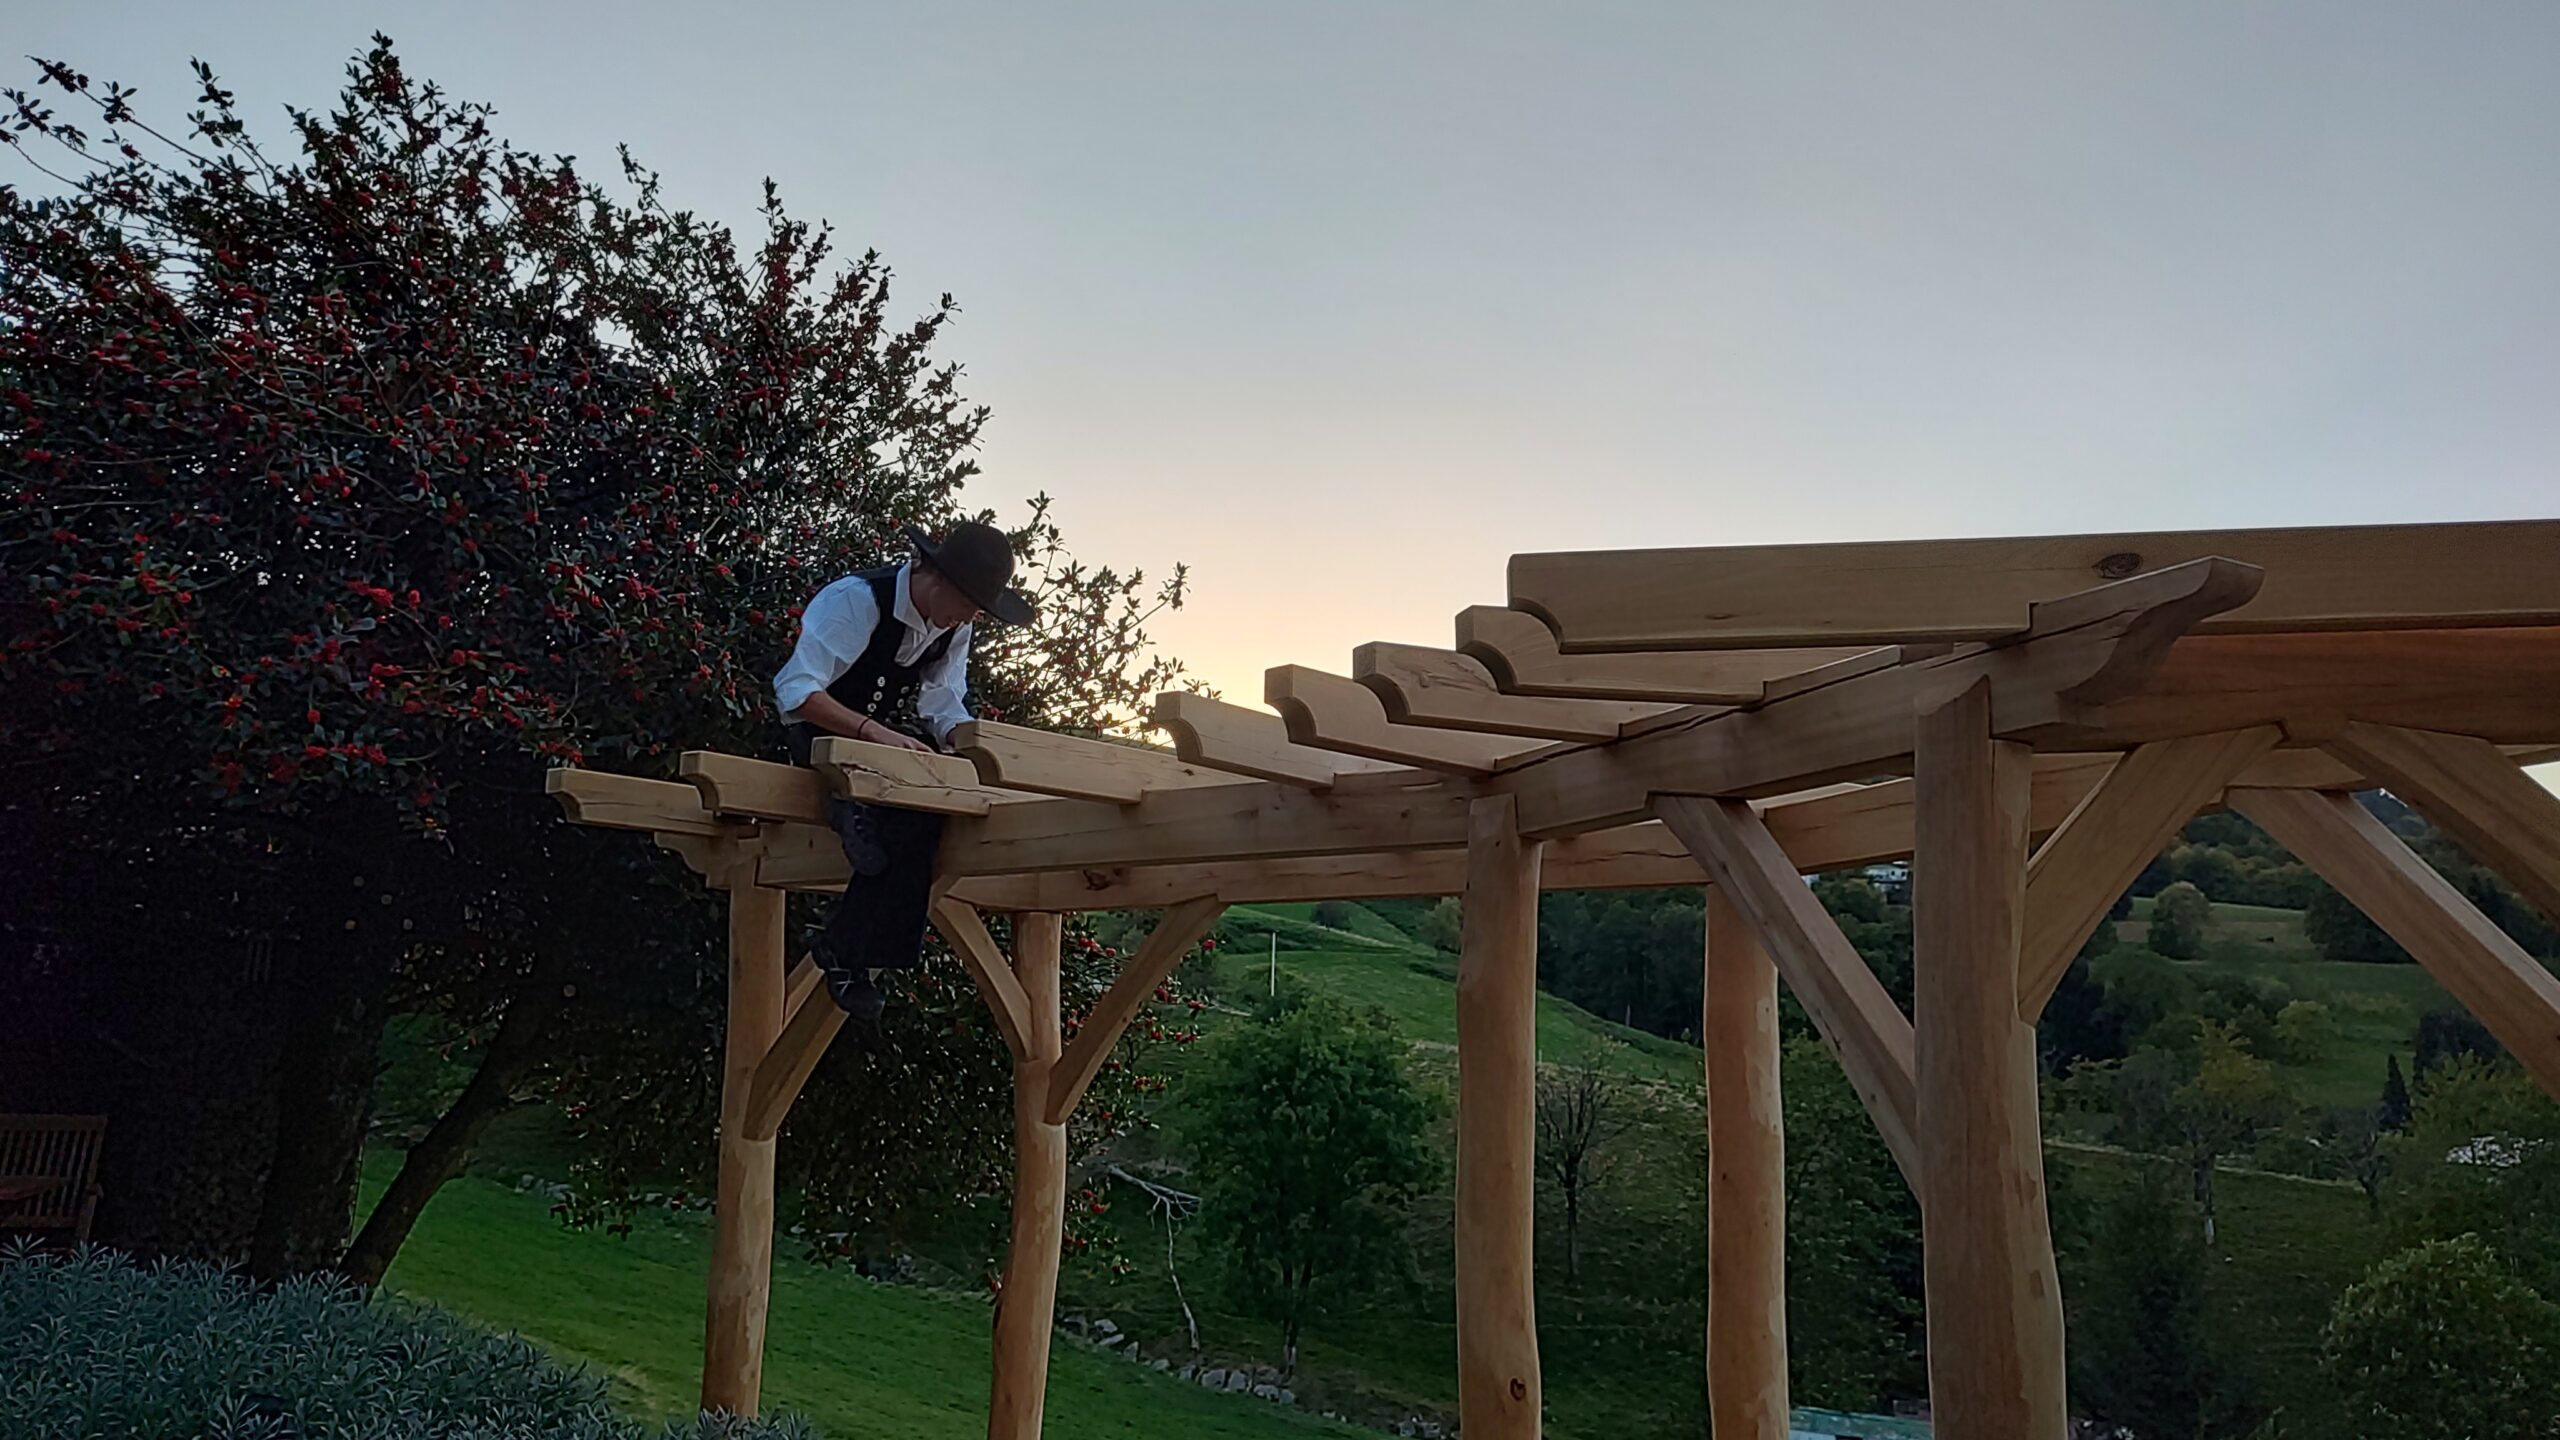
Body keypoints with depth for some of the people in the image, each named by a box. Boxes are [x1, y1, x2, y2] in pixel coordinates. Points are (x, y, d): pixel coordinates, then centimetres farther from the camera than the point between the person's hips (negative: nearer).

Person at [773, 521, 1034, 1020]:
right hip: (825, 731, -7)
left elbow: (944, 707, 1)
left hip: (892, 732, 7)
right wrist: (873, 732, -41)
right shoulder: (856, 600, -24)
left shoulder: (958, 626, -2)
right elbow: (795, 689, -30)